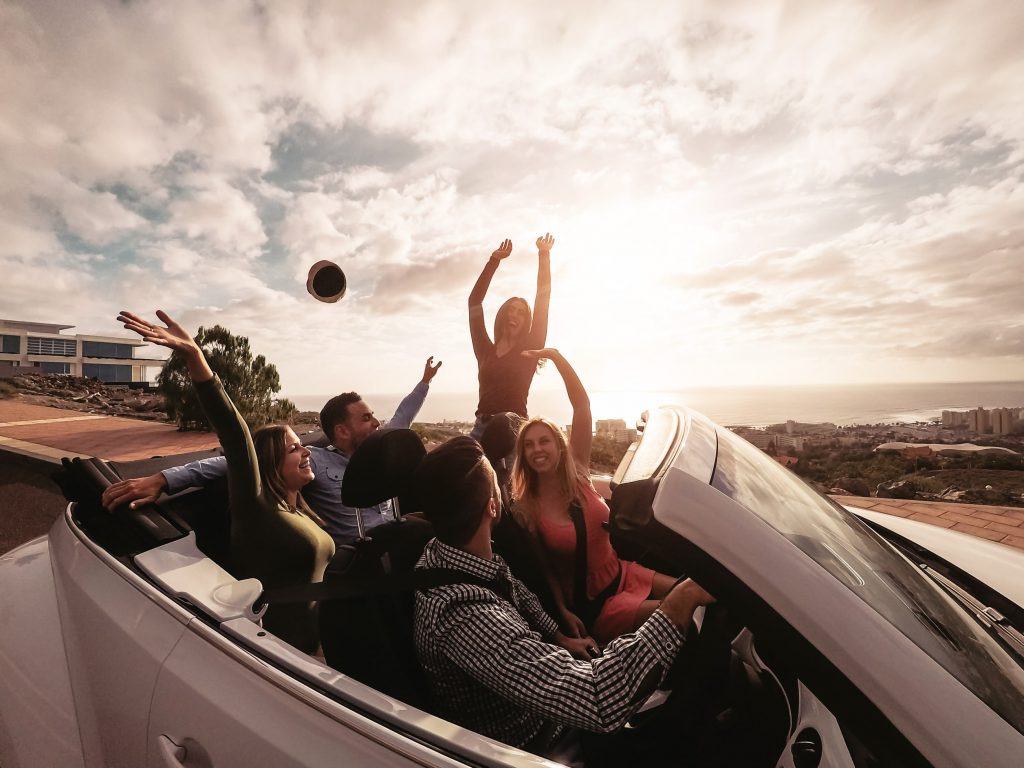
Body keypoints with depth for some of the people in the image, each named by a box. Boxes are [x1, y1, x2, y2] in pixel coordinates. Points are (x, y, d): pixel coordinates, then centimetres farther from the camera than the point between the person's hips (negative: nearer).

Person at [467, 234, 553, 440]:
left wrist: (544, 256, 4)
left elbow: (543, 301, 3)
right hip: (482, 428, 3)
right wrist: (494, 260, 13)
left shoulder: (529, 350, 7)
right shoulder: (485, 350, 14)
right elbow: (474, 301, 13)